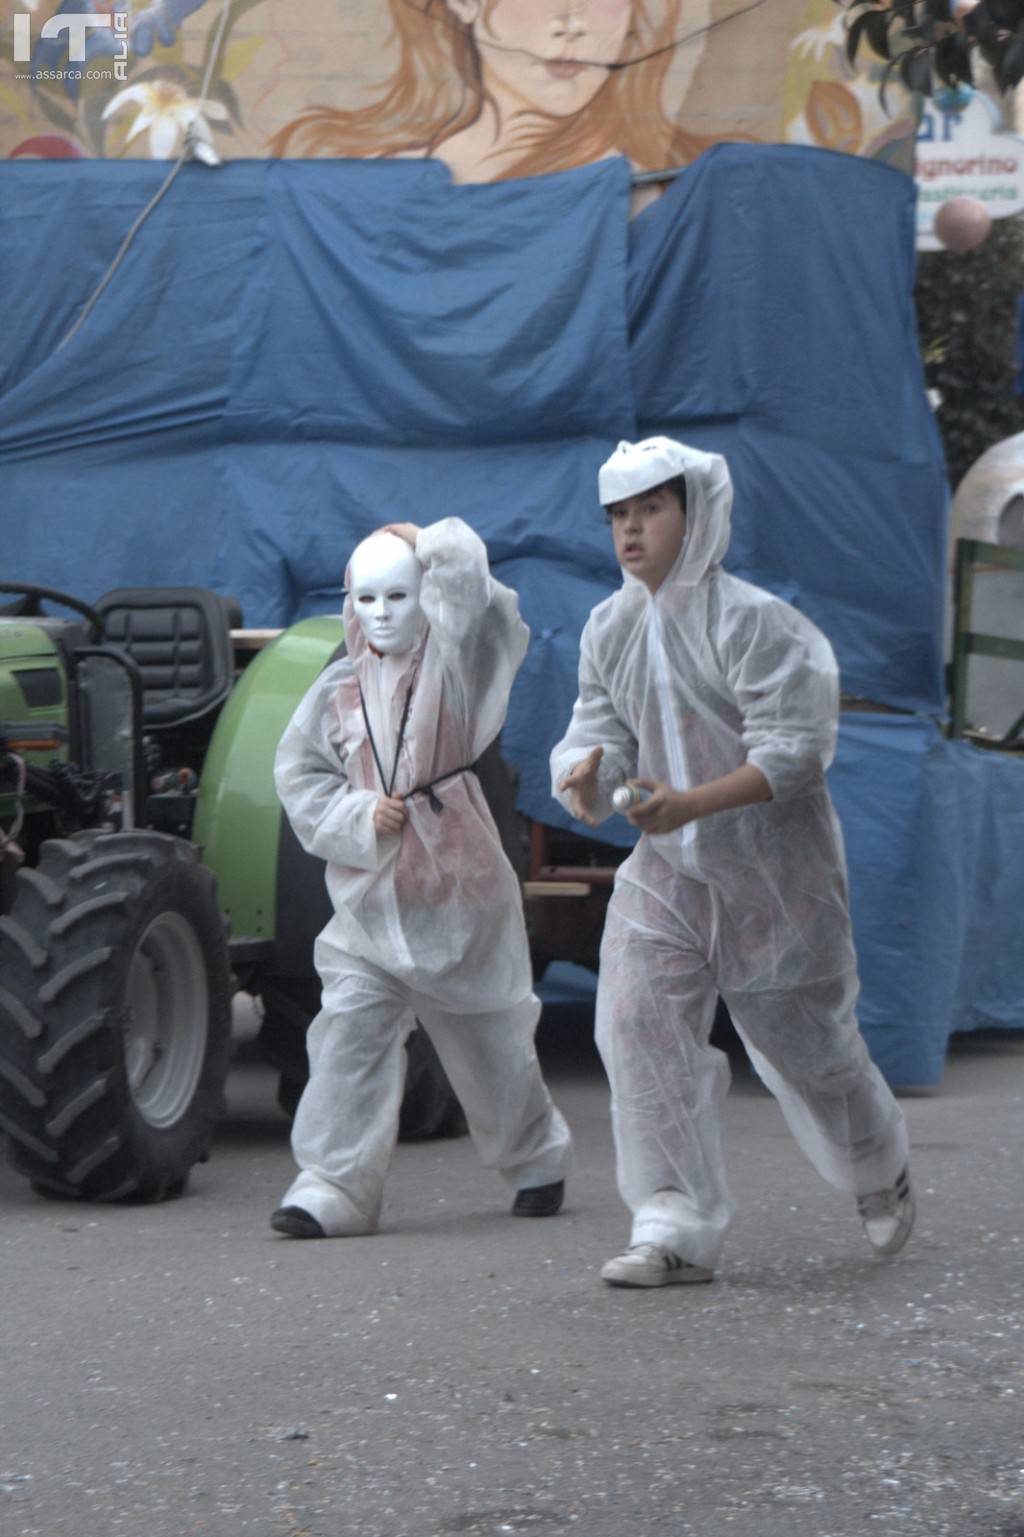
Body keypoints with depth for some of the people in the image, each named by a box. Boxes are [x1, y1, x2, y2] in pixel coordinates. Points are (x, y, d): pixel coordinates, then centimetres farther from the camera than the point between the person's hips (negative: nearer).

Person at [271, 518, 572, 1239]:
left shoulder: (453, 667, -3)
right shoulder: (339, 691, 5)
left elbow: (461, 566, -16)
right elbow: (300, 775, 7)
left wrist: (424, 547, 3)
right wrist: (362, 817, -8)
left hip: (458, 890, -2)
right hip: (370, 901, 2)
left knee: (491, 1043, 11)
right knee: (350, 1037, -11)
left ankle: (536, 1159, 33)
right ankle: (334, 1187, -12)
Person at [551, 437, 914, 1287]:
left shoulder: (753, 622, -17)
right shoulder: (610, 628, 3)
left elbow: (793, 751, -22)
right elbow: (603, 731, 3)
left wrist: (694, 803, -35)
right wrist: (588, 776, -22)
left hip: (774, 871, -5)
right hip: (666, 871, 5)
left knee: (802, 1038, 8)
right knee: (640, 1027, -12)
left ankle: (882, 1172, 38)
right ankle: (677, 1228, -10)